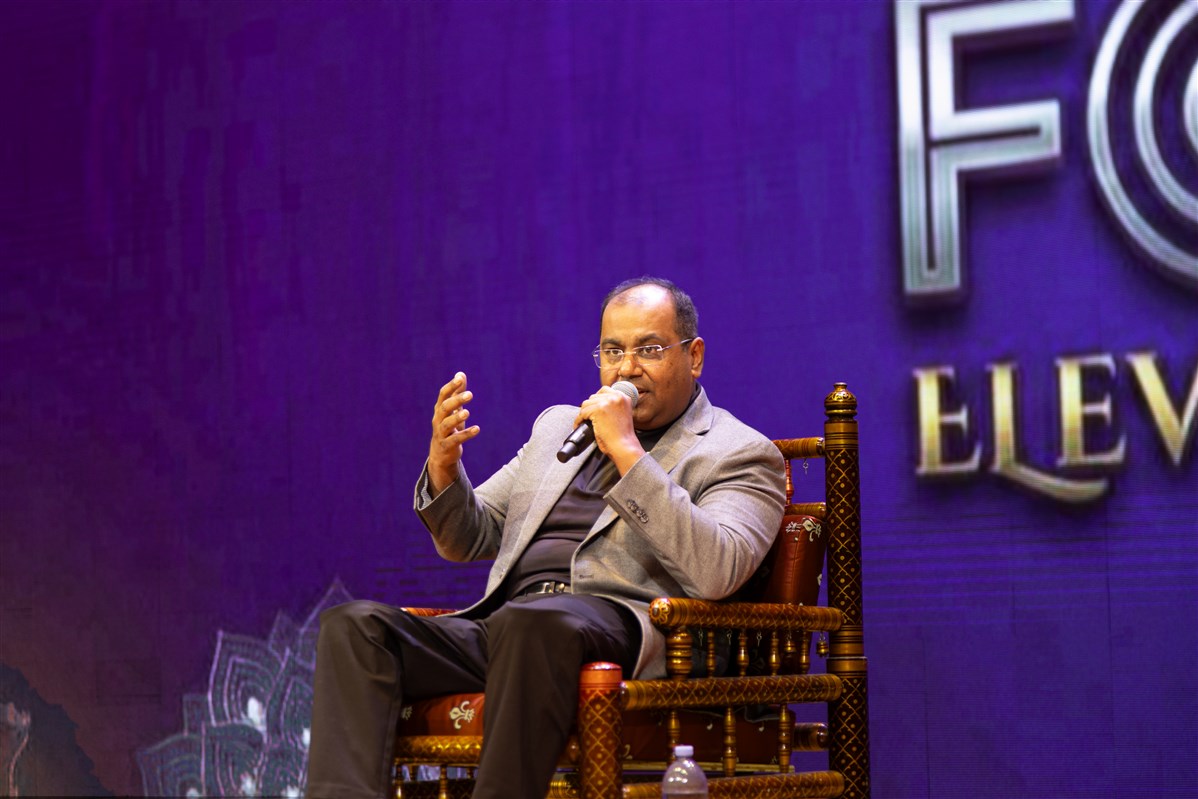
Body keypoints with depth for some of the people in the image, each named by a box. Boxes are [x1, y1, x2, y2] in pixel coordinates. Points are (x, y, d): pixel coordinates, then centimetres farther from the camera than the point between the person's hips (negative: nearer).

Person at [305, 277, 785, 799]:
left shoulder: (740, 454, 9)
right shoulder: (558, 426, 28)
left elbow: (714, 573, -11)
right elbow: (467, 540, 27)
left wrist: (627, 450, -12)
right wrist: (444, 464, 5)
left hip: (619, 629, -6)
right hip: (504, 628, 6)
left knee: (532, 622, -40)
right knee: (355, 626, -18)